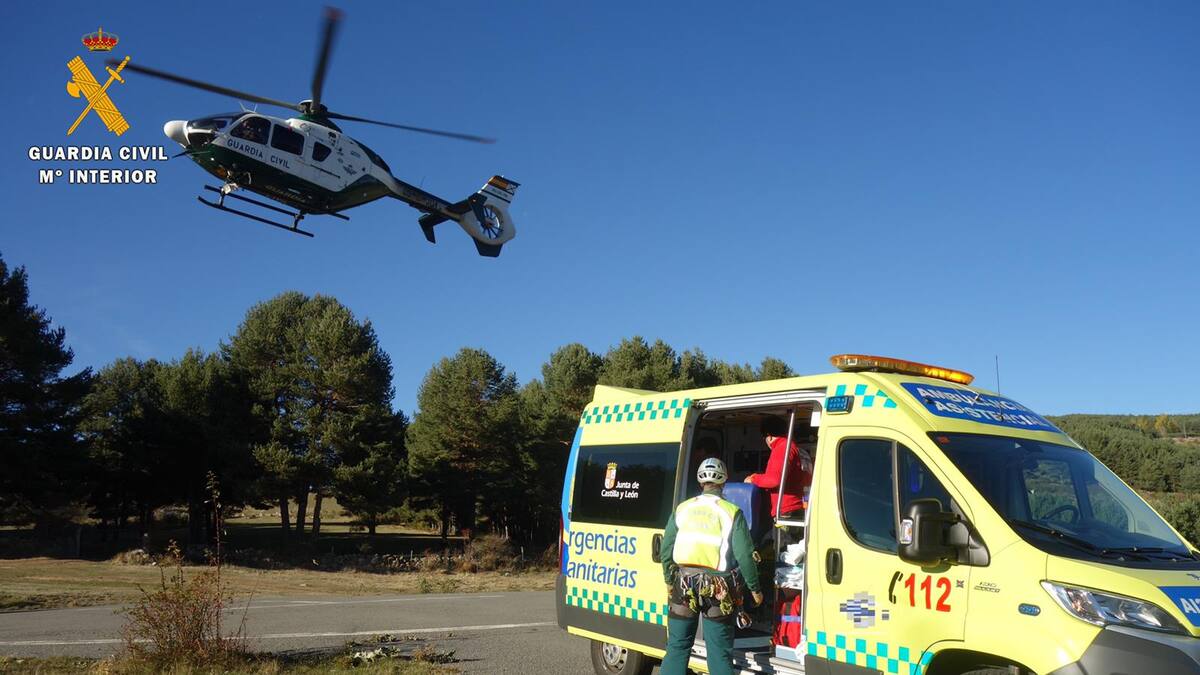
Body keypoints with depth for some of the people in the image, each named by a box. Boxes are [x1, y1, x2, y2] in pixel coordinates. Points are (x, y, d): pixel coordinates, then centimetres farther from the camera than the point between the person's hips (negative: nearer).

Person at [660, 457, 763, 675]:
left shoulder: (682, 509, 4)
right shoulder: (732, 512, -6)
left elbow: (666, 550, 6)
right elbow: (745, 555, -7)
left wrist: (670, 581, 18)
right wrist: (755, 589, 4)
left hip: (684, 583, 2)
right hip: (718, 588, -2)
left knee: (677, 647, 12)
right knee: (719, 652, 7)